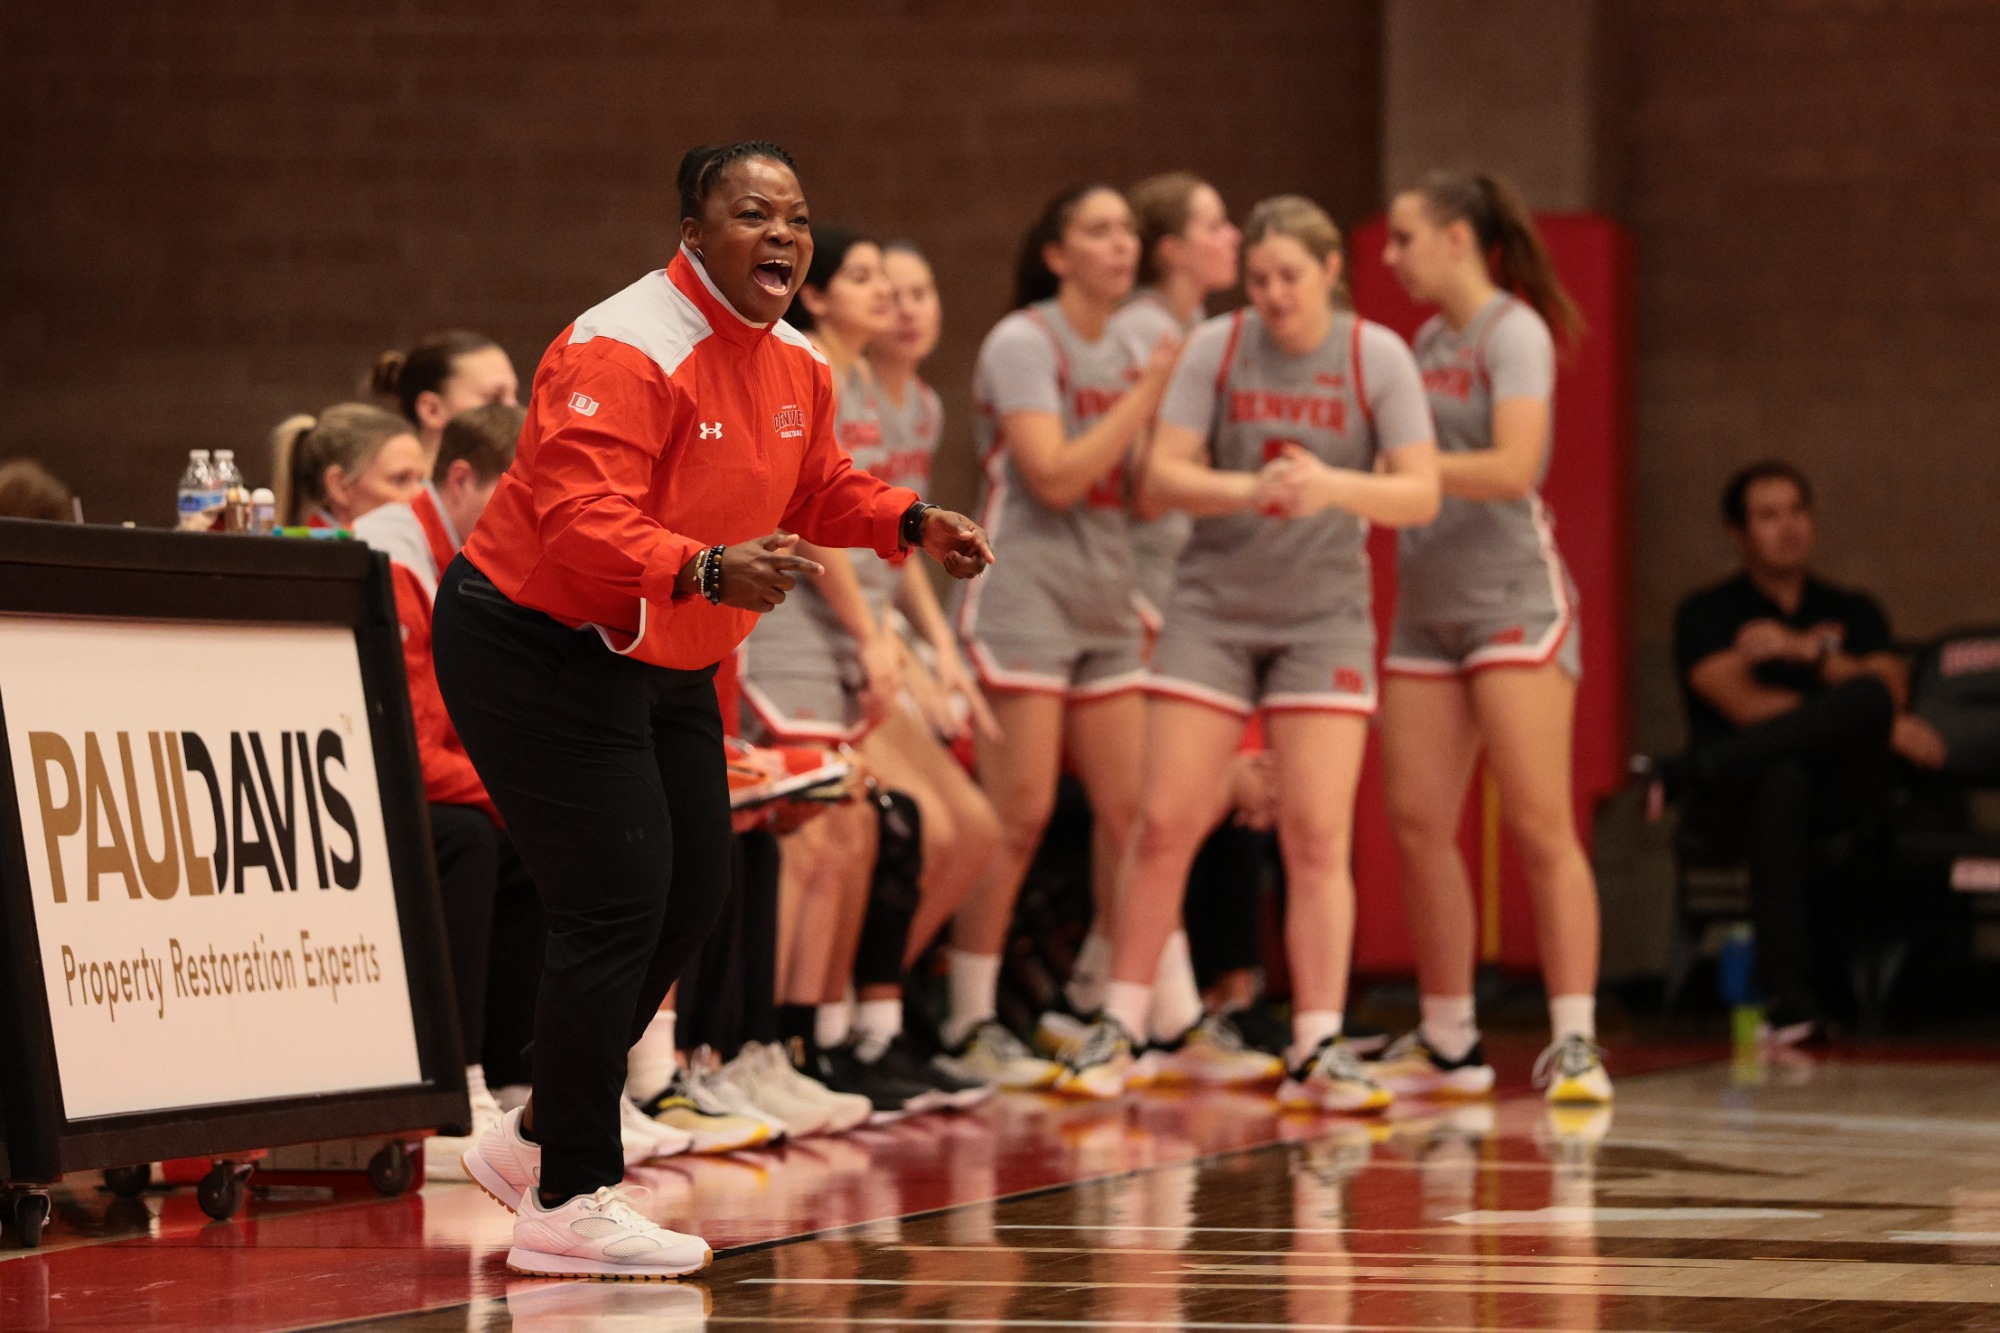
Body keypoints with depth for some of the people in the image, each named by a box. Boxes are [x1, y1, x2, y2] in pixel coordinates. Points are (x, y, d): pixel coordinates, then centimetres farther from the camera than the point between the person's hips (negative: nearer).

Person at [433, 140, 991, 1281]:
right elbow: (581, 526, -35)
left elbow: (820, 491, 21)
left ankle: (541, 1138, 29)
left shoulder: (798, 365, 4)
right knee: (618, 902, -14)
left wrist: (913, 523, 4)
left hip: (664, 664, 10)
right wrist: (708, 570, -48)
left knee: (695, 890, 12)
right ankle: (568, 1204, -4)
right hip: (538, 647, -10)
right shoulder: (624, 353, -25)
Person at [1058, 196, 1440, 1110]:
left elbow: (1421, 493, -10)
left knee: (1319, 837, -7)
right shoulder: (1215, 348, -4)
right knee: (1167, 824, -2)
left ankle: (1318, 1053, -3)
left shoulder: (1377, 357, -5)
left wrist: (1331, 485, -29)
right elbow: (1162, 477, -9)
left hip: (1324, 614, 0)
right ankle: (1117, 1033, 10)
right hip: (1214, 606, 0)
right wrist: (1250, 489, -28)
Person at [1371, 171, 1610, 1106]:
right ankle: (1449, 1042, 12)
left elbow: (1513, 467, -20)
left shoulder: (1514, 332, -8)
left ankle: (1574, 1044, -11)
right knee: (1416, 821, 3)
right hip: (1427, 603, 8)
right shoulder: (1429, 342, 14)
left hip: (1513, 597, -8)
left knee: (1539, 824, -10)